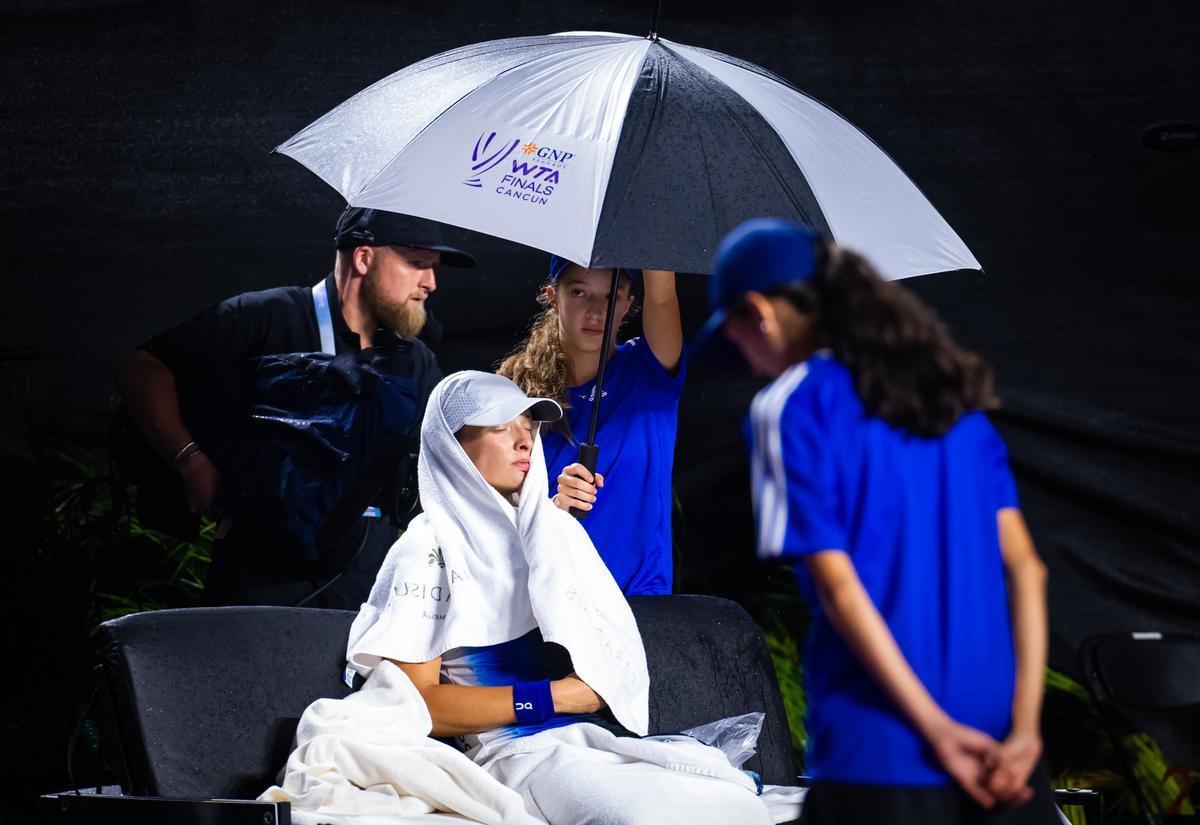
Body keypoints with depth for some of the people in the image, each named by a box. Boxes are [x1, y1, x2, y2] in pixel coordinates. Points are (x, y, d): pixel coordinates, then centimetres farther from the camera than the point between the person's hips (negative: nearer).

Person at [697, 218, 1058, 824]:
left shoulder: (787, 409, -4)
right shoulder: (948, 389, 12)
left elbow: (840, 587, -11)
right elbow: (1024, 565, 5)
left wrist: (938, 730, -11)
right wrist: (1025, 727, -2)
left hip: (878, 754, -5)